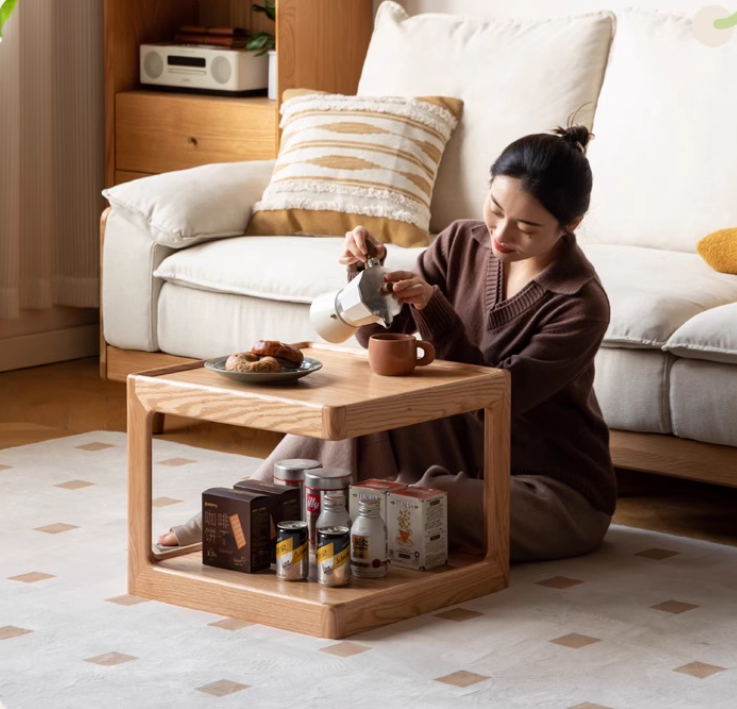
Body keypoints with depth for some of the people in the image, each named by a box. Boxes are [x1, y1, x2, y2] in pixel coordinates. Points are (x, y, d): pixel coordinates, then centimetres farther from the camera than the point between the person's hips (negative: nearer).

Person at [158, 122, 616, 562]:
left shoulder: (582, 306, -20)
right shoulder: (463, 244, -3)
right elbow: (378, 336, -1)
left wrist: (433, 310, -30)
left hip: (560, 495, -6)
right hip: (466, 453, 6)